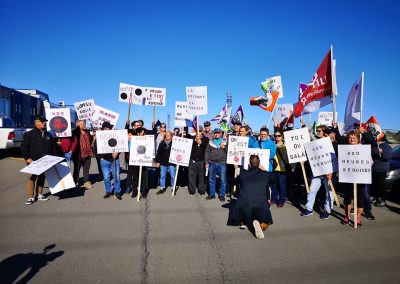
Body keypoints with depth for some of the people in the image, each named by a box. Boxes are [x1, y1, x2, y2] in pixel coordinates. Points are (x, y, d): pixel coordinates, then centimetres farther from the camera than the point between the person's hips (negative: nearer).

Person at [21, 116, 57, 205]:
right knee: (32, 178, -9)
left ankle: (39, 195, 21)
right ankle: (30, 197, -2)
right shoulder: (29, 134, -1)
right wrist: (27, 158, -12)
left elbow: (53, 147, 18)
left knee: (42, 177, 11)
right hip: (34, 161, -5)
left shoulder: (48, 135, 14)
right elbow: (24, 147, -5)